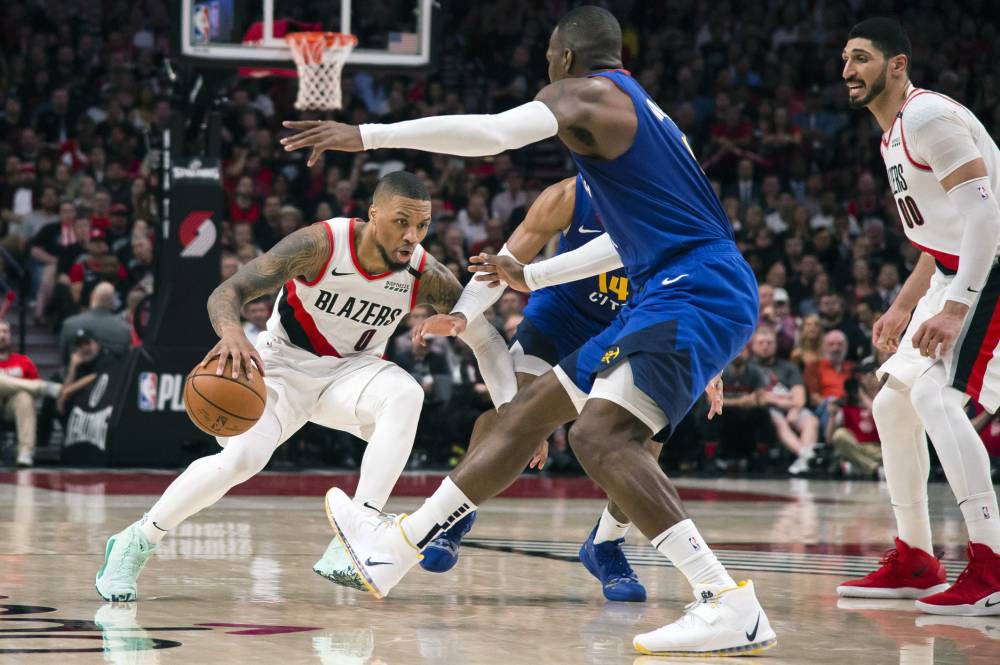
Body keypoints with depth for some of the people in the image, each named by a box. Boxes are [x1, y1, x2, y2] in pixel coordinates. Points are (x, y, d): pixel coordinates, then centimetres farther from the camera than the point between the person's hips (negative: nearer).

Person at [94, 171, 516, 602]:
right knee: (240, 458, -26)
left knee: (406, 393, -31)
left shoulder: (425, 276, -17)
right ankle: (135, 543, -5)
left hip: (351, 371, 3)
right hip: (283, 364, -3)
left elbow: (485, 339, -7)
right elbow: (226, 292, -28)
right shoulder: (321, 245, -26)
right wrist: (231, 333, -52)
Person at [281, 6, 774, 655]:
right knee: (530, 410, 14)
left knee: (601, 433, -25)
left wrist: (367, 135, -20)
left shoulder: (585, 91, -3)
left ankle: (732, 607, -30)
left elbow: (492, 132, -22)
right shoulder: (639, 111, 26)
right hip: (672, 293, 10)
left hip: (695, 291, -10)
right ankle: (395, 548, 22)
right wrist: (530, 275, 46)